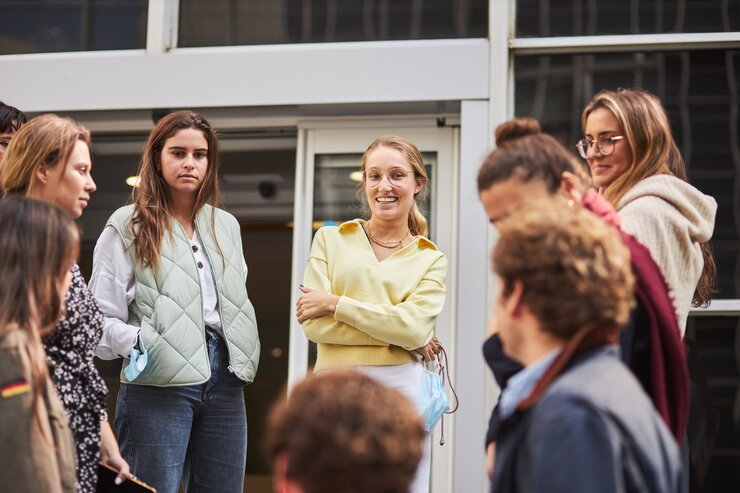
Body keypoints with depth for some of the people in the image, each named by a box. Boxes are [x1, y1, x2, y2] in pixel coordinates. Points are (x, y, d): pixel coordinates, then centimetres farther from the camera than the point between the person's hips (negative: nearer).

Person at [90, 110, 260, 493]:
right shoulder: (128, 227, 1)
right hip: (159, 385, -6)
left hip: (224, 379, 6)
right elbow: (99, 317, -4)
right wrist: (138, 342, -18)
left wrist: (240, 354, 12)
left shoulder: (226, 225, 18)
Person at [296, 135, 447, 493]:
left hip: (401, 392, 0)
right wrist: (400, 336, -6)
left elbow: (414, 326, -8)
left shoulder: (430, 260, 11)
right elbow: (314, 325, -3)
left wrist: (336, 303, -8)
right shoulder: (331, 239, 9)